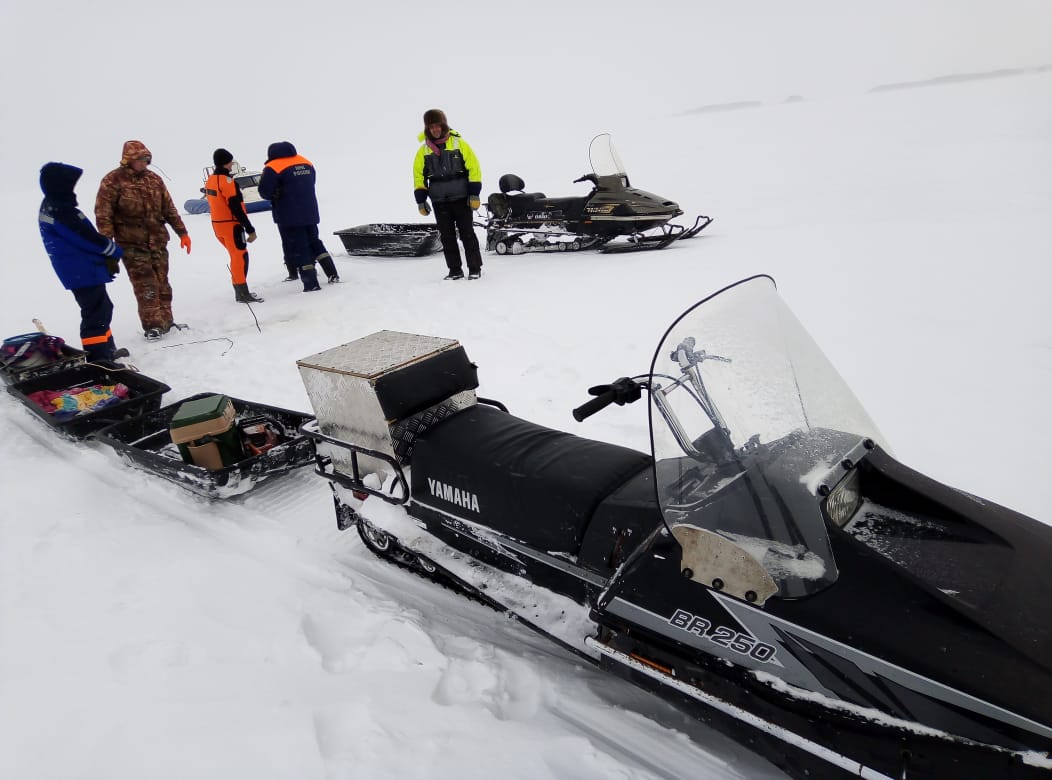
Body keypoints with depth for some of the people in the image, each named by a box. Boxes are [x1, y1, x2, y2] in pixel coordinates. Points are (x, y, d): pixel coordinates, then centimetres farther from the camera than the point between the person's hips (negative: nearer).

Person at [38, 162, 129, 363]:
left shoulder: (50, 207, 13)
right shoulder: (61, 211, -21)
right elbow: (88, 238, -20)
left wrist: (108, 256, 8)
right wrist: (115, 252, -4)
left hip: (77, 271, 11)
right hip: (84, 272, -11)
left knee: (101, 308, 22)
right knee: (96, 313, -8)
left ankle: (106, 350, 31)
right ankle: (98, 359, -7)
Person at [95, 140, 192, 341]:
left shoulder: (154, 179, 10)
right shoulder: (113, 181, -5)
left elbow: (169, 209, 15)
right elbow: (103, 215, -7)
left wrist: (182, 232, 11)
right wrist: (107, 244, -13)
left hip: (158, 242, 5)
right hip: (132, 244, -5)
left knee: (162, 284, 9)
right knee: (146, 286, -7)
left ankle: (166, 321, 18)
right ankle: (152, 325, 0)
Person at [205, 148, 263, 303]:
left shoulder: (210, 180, 11)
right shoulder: (227, 180, -16)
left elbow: (216, 203, 16)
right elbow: (236, 208, -20)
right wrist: (250, 229, -18)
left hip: (217, 224, 9)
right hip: (231, 225, -9)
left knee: (236, 256, 17)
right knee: (240, 257, -4)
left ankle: (240, 290, 22)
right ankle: (243, 294, -5)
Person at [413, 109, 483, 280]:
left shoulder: (459, 143, -2)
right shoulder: (423, 150, 6)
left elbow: (473, 168, -2)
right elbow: (418, 176, 12)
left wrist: (474, 194, -9)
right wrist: (421, 200, 5)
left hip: (461, 199, -3)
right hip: (439, 201, 3)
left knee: (467, 233, -1)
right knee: (447, 237, 4)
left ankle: (475, 268, 7)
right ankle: (455, 270, 12)